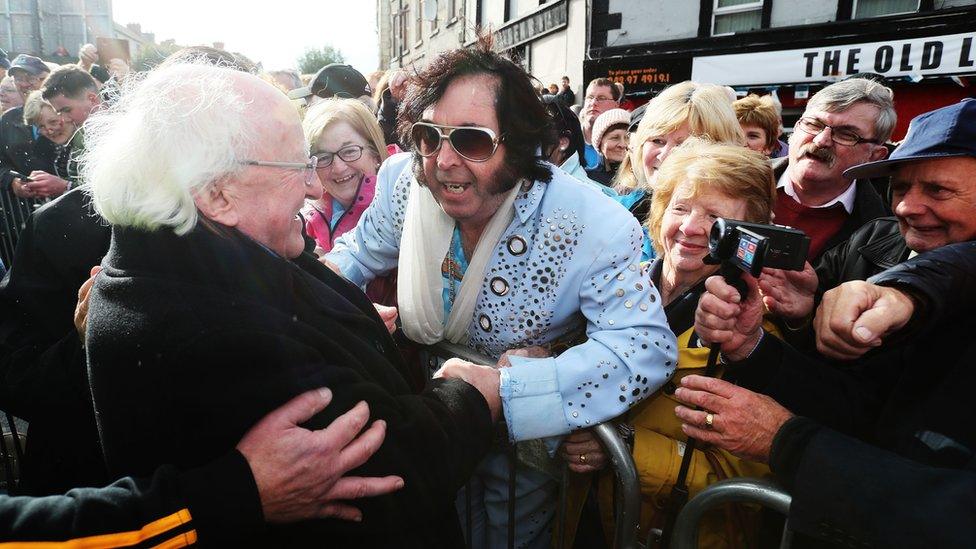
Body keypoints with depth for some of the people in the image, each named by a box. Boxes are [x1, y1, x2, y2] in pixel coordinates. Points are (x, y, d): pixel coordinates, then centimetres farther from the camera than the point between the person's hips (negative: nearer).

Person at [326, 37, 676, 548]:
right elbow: (359, 251, 3)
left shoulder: (589, 225, -30)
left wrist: (506, 388, -42)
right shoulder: (405, 182, -15)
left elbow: (648, 346, -35)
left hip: (528, 437, -3)